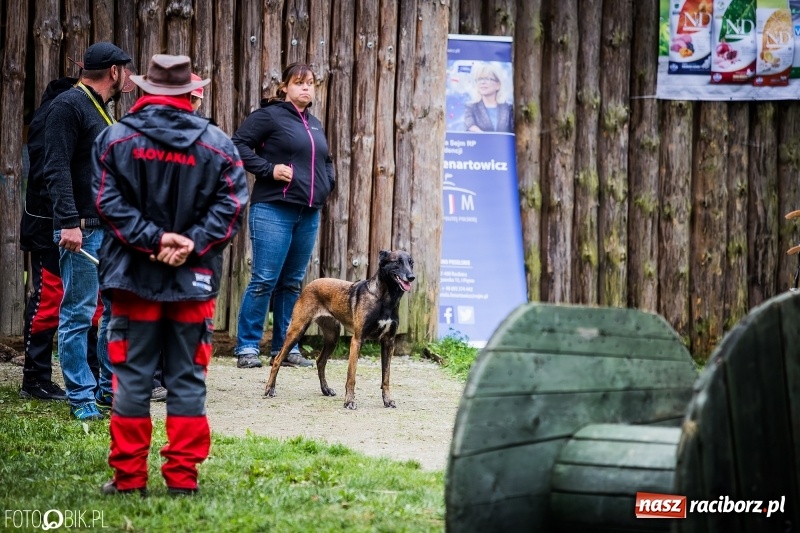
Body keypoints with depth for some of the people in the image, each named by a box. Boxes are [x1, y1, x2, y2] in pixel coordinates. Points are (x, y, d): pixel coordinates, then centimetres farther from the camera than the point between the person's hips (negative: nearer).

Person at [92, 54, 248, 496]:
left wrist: (153, 239, -12)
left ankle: (128, 475, 7)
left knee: (132, 378, 5)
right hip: (194, 278, 1)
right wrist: (192, 244, -12)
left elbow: (109, 202, -10)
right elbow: (231, 205, -8)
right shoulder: (216, 144, 1)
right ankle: (183, 475, 7)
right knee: (187, 379, 7)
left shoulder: (116, 138, -1)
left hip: (134, 276, -1)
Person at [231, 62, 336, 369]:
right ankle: (247, 348, -1)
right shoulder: (269, 115, -3)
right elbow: (239, 144, -10)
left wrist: (327, 183, 14)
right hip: (273, 209, -7)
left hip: (308, 214, 7)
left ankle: (285, 348, 15)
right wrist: (269, 169, -17)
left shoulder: (314, 125, 20)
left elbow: (325, 161, 33)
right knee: (264, 280, -7)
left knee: (292, 284, 10)